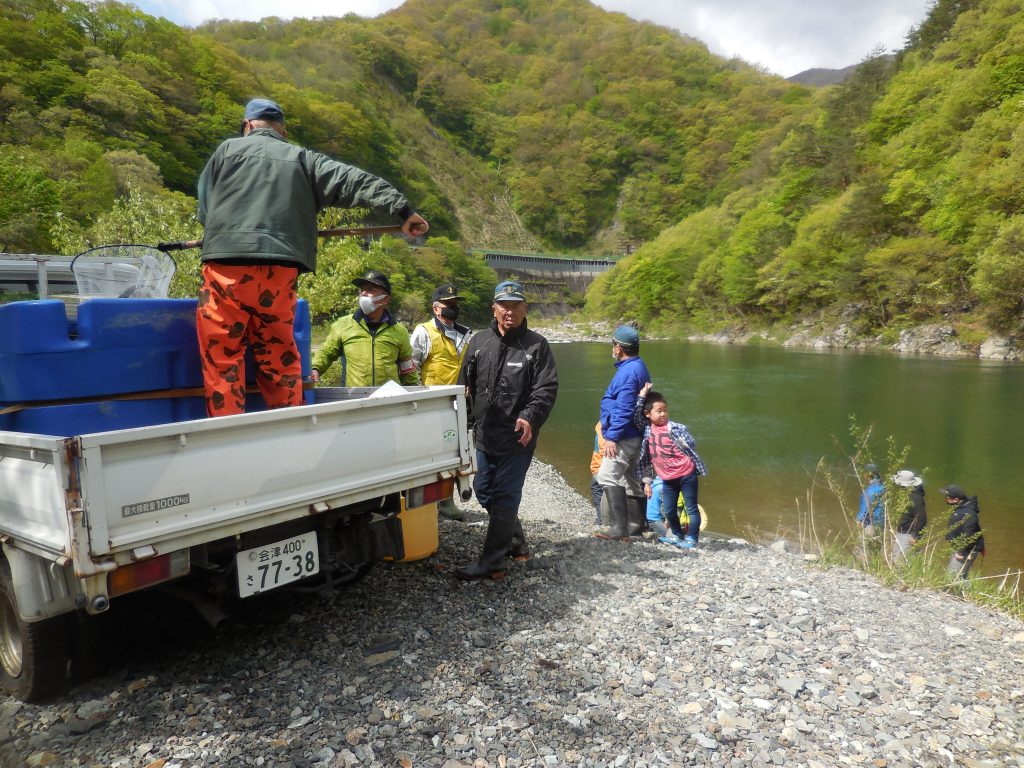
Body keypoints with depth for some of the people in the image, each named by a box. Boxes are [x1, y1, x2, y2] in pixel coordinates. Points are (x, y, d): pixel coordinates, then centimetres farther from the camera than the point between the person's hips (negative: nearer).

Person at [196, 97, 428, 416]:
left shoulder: (227, 149, 14)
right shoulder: (303, 159, 16)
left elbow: (204, 209, 18)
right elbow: (355, 181, 6)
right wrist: (402, 209, 3)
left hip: (226, 268, -1)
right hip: (280, 273, 2)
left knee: (222, 359, 3)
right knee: (280, 361, 12)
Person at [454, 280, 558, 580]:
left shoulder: (536, 345, -4)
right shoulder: (479, 341, 8)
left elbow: (546, 389, -10)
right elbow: (465, 385, 14)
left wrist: (530, 419, -25)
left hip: (517, 440, -6)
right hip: (484, 435, 6)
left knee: (504, 497, -1)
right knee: (483, 490, 16)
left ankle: (491, 562, 7)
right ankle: (515, 542, 35)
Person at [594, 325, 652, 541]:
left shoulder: (628, 371, -18)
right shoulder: (638, 367, 15)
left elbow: (623, 410, -23)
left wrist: (612, 436, -22)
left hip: (624, 437, -11)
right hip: (634, 436, 11)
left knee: (607, 476, -14)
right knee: (630, 479, 15)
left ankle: (620, 527, -16)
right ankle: (636, 526, 23)